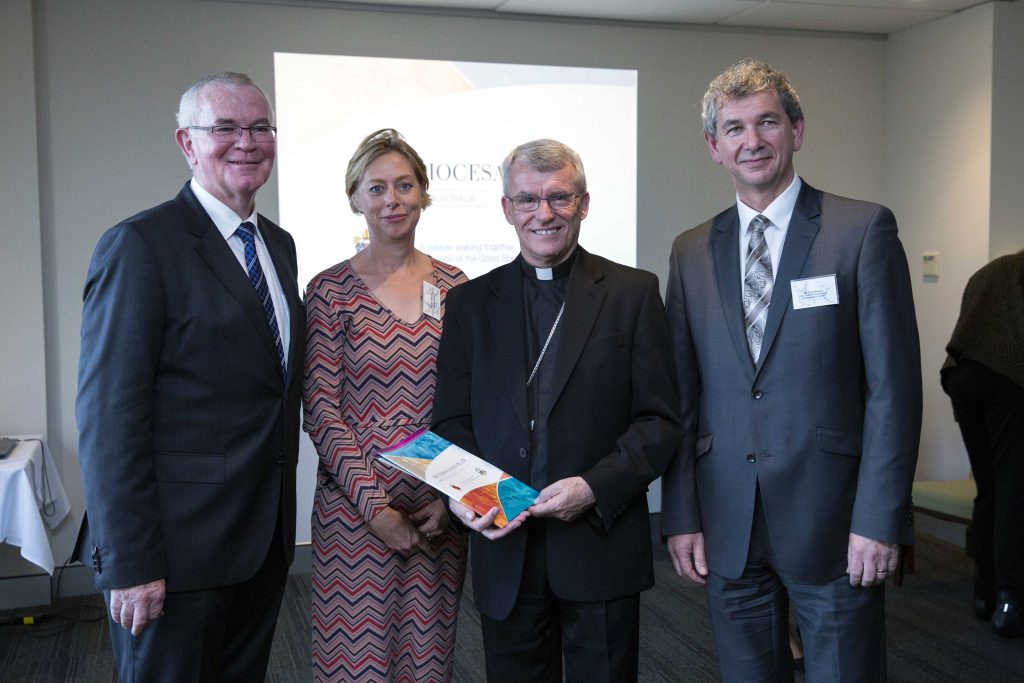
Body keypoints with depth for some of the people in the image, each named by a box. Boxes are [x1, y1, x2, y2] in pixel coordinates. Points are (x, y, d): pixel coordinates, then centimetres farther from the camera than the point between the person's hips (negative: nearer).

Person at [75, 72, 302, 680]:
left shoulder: (279, 244, 11)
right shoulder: (140, 245, -12)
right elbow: (109, 415, -16)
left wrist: (281, 512, 12)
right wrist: (128, 562, -18)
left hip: (267, 537, 7)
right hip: (177, 547, -7)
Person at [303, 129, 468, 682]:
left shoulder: (453, 286, 4)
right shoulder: (330, 291, -4)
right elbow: (321, 410, -7)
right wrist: (375, 505, -12)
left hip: (440, 511, 3)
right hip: (354, 509, -2)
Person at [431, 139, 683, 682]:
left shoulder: (633, 293, 1)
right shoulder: (471, 302, 8)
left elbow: (660, 420, -2)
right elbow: (451, 419, 8)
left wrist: (595, 487, -16)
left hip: (601, 547, -1)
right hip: (503, 549, 2)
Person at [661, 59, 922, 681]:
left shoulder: (864, 230, -4)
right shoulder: (692, 251, 7)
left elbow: (894, 384, -7)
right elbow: (682, 393, 7)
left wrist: (880, 518, -11)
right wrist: (682, 515, 3)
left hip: (833, 522, -3)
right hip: (728, 529, 4)